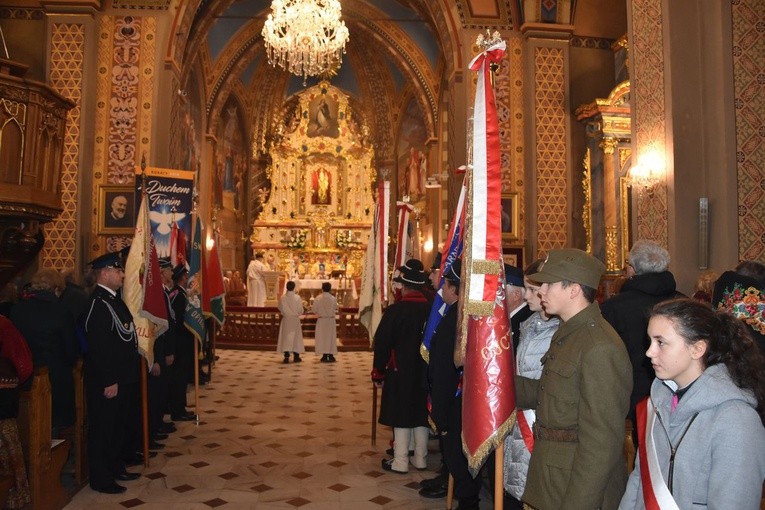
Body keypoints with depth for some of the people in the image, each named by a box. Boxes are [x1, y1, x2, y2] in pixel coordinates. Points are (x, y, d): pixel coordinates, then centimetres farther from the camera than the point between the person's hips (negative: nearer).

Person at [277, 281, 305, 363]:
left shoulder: (283, 298, -9)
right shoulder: (297, 298, -11)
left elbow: (280, 308, 1)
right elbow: (301, 310, -6)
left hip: (286, 320, 1)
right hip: (295, 320, 0)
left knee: (286, 337, 5)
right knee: (295, 337, 10)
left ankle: (286, 356, -4)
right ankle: (296, 356, 15)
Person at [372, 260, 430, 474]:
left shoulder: (395, 310, -15)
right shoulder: (432, 310, -4)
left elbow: (382, 344, -12)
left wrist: (378, 373, 0)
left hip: (400, 373, -4)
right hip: (424, 373, 4)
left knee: (401, 417, 5)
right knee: (420, 415, 14)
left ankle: (400, 462, 12)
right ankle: (420, 458, 24)